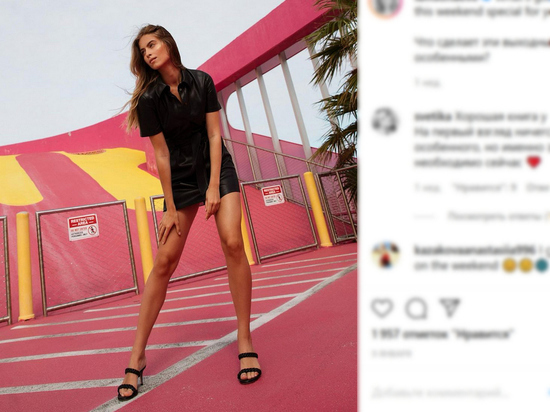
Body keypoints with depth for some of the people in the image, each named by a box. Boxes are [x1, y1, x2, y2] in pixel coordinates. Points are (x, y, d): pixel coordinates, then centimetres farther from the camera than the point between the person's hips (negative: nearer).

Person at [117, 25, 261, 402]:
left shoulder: (202, 81, -1)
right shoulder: (149, 99, -5)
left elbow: (215, 134, -4)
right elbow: (161, 154, -7)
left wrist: (214, 186, -12)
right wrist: (170, 208, -8)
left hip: (217, 168, 1)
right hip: (179, 178, 0)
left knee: (233, 242, -19)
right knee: (164, 261, -5)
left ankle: (244, 340, -8)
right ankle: (138, 355, 5)